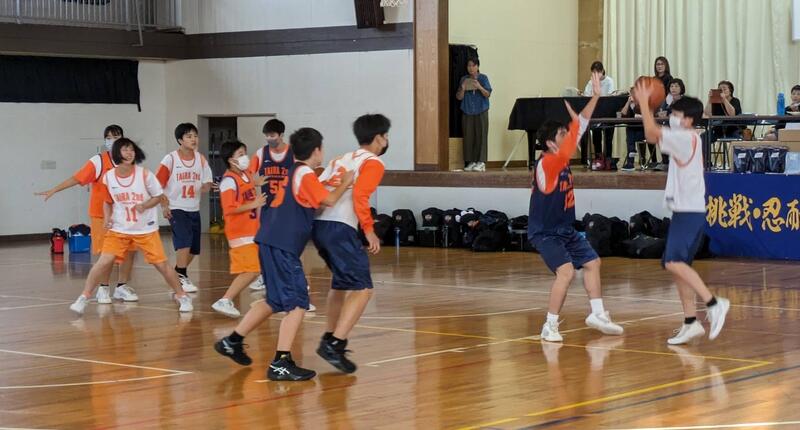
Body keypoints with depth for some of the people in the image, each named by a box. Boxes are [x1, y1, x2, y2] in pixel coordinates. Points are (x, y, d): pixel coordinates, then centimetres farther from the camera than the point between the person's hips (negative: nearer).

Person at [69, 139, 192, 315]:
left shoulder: (144, 174, -12)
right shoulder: (108, 177, -6)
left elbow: (158, 196, -1)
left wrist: (144, 205, -20)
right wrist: (107, 218, -8)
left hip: (146, 229, -1)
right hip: (119, 229, 1)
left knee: (161, 264, -1)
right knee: (104, 262, -13)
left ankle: (181, 296, 17)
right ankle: (83, 298, -1)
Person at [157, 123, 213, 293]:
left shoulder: (201, 159, 5)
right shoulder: (171, 159, -8)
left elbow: (207, 183, 6)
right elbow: (158, 184, -7)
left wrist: (205, 187, -16)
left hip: (194, 209, 5)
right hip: (176, 208, -5)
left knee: (193, 249, 10)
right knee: (184, 242, -21)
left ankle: (178, 273, 32)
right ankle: (182, 278, -11)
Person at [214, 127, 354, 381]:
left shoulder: (292, 173, 19)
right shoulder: (305, 175, -9)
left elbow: (310, 205, 25)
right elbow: (329, 200, -16)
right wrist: (345, 184, 2)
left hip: (271, 243, 10)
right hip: (282, 247, -10)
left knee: (277, 301, 22)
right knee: (298, 303, -9)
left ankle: (233, 341, 27)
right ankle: (281, 364, -12)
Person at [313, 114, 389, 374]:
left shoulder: (342, 159, 24)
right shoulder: (373, 163, 1)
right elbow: (359, 195, -14)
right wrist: (370, 231, -10)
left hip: (318, 224, 9)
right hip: (340, 228, -9)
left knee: (342, 282, 29)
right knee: (362, 289, -10)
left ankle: (330, 338, 34)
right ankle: (334, 345, -21)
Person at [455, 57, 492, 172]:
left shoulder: (483, 78, 0)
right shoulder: (464, 79, 8)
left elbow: (488, 94, -7)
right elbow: (459, 97, 7)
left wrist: (480, 87, -24)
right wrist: (462, 89, -13)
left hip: (481, 112, -3)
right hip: (467, 112, 3)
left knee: (481, 136, -5)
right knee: (468, 137, 0)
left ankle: (481, 162, -5)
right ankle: (471, 162, 5)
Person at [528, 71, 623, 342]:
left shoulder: (561, 158, 2)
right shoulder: (547, 162, -23)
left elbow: (581, 126, 5)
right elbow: (568, 153, -43)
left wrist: (595, 96, 0)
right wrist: (574, 120, -34)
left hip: (565, 229, 10)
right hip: (545, 233, -10)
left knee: (592, 262, 15)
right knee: (566, 271, -24)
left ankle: (597, 315, 25)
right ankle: (550, 326, -15)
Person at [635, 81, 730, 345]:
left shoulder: (687, 138, -11)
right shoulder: (685, 140, 16)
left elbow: (652, 132, -18)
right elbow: (653, 135, 21)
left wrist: (644, 102, -10)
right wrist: (647, 104, 13)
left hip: (689, 212, -10)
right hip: (685, 212, 10)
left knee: (673, 262, -21)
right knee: (677, 265, 9)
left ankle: (713, 303, -23)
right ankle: (691, 323, 10)